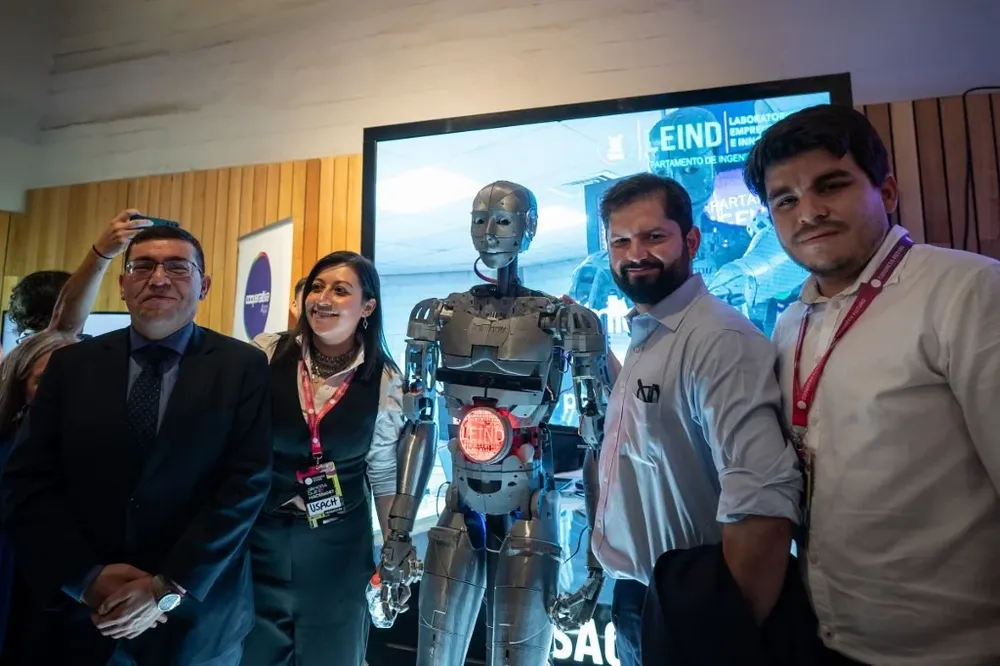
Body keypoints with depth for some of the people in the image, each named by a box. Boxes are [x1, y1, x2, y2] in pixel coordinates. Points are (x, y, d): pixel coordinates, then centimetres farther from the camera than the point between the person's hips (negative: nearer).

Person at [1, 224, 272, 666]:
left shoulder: (243, 367, -6)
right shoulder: (72, 364, 2)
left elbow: (247, 482, -12)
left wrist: (171, 587, -16)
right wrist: (86, 578, -12)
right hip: (82, 612, 2)